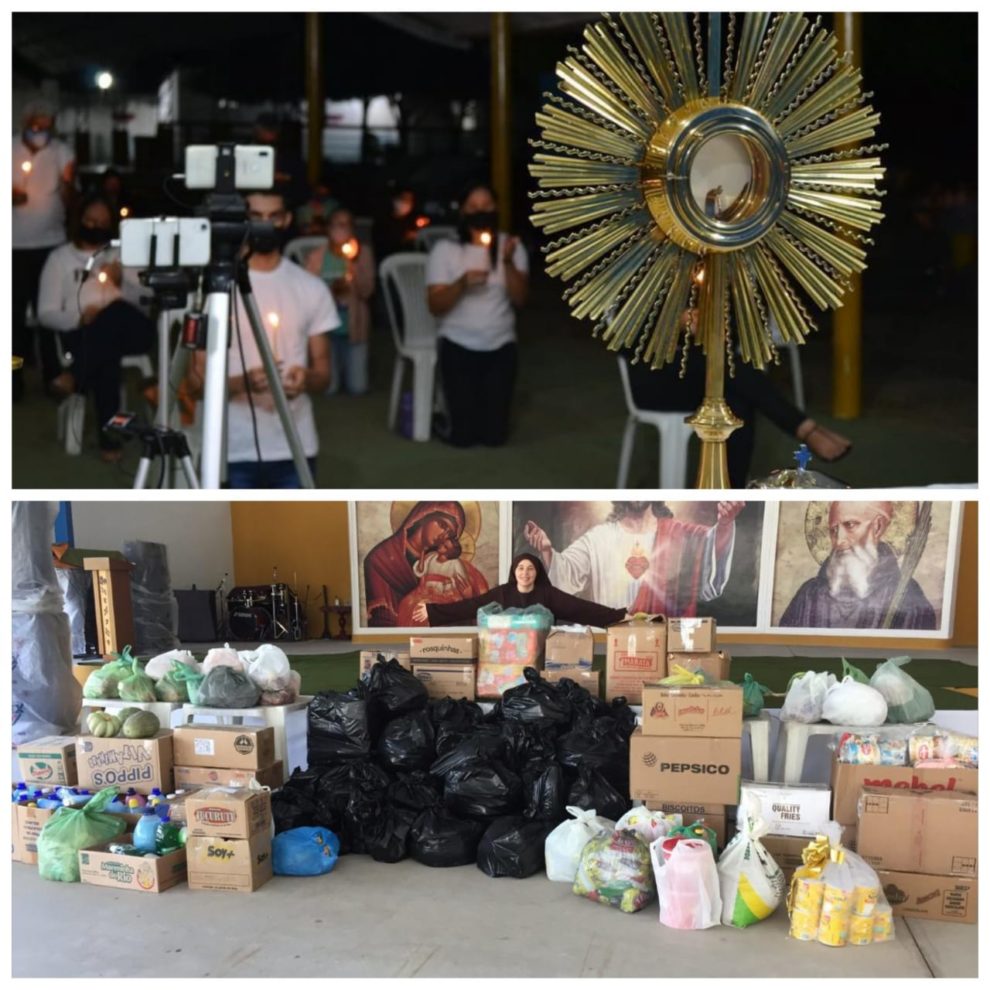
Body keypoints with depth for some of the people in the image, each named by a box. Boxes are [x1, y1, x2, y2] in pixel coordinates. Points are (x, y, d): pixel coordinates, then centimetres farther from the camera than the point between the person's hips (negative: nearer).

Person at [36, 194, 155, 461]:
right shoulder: (60, 258, 14)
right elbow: (46, 314, 5)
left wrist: (122, 283, -11)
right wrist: (80, 317, -15)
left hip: (125, 332, 1)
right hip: (80, 332, -1)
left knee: (117, 312, -38)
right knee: (107, 356, -39)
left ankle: (75, 376, -38)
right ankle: (109, 436, -39)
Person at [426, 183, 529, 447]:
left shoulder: (511, 246, 1)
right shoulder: (445, 249, -5)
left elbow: (519, 298, -9)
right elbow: (435, 306, -9)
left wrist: (507, 261, -23)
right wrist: (463, 282, -26)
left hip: (500, 346, 2)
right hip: (458, 345, -2)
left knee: (494, 435, 0)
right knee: (462, 436, -4)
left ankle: (485, 407, 34)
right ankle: (448, 416, 31)